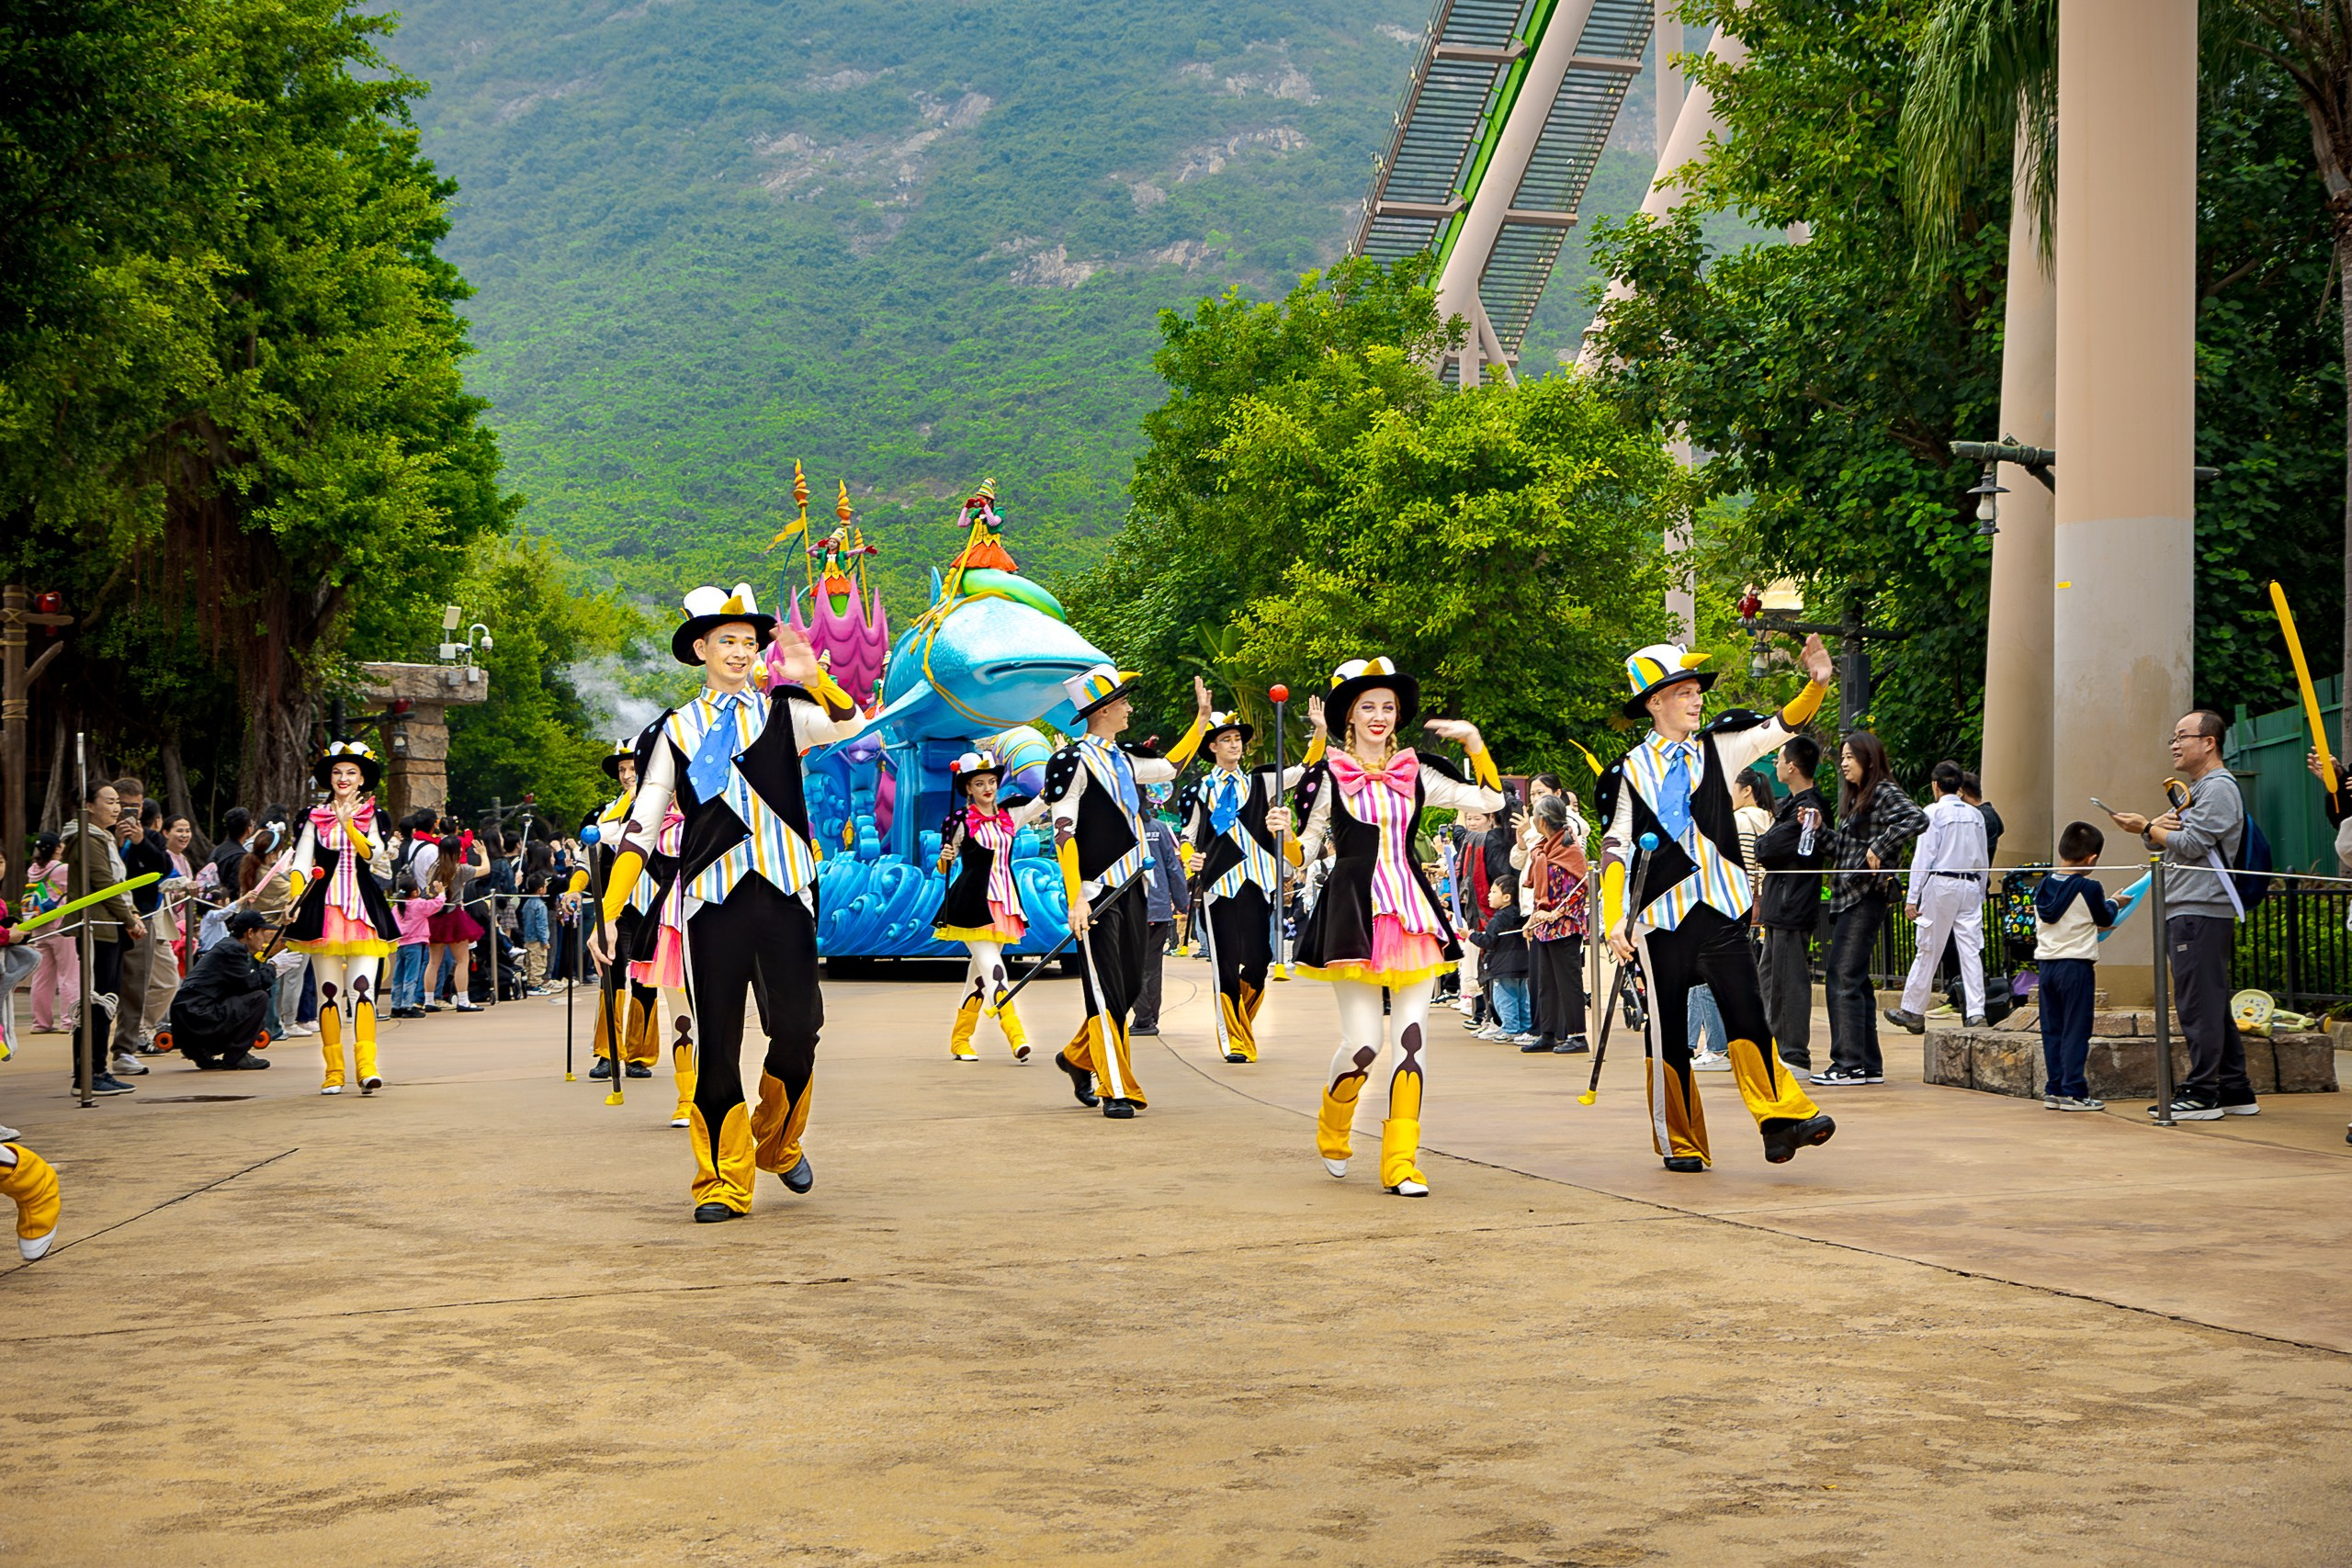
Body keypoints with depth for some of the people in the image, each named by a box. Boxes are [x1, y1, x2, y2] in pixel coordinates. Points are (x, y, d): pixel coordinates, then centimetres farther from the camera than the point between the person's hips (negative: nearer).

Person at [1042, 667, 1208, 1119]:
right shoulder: (1073, 761, -10)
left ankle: (1076, 1058, 31)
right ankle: (1118, 1091, -1)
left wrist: (1202, 717, 32)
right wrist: (1077, 898, -22)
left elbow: (1170, 767, 34)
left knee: (1130, 988, 10)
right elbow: (1063, 834, -15)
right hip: (1097, 894, -8)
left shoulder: (1123, 760, 14)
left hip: (1131, 890, 8)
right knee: (1107, 993, -6)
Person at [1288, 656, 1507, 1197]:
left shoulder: (1415, 773, 12)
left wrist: (1474, 742, 5)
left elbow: (1488, 800, 12)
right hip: (1354, 909, -3)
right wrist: (1285, 833, -13)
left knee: (1412, 1037, -4)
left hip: (1411, 909, 3)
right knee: (1363, 1041, -8)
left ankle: (1401, 1162, 0)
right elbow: (1310, 847, 7)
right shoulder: (1330, 775, 5)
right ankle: (1332, 1131, 23)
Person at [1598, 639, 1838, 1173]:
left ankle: (1780, 1119, -13)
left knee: (1746, 1012, -10)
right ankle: (1679, 1143, 14)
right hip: (1659, 915, -1)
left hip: (1721, 909, 2)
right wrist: (1615, 920, -8)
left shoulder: (1716, 749, 10)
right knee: (1668, 1029, 4)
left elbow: (1780, 728, 1)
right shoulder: (1627, 773, 3)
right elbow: (1615, 851, 2)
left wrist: (1817, 685, -16)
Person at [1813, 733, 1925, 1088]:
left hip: (1865, 898, -10)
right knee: (1856, 982, 10)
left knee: (1844, 980, -12)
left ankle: (1849, 1063, -10)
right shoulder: (1853, 798, 20)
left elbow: (1917, 819, -25)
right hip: (1845, 898, 10)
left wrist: (1879, 848, -23)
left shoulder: (1884, 793, -8)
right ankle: (1869, 1065, 14)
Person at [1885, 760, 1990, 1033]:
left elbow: (1923, 857, -9)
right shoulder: (1976, 815, 9)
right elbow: (1984, 859, 13)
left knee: (1928, 951, 3)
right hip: (1971, 885, 4)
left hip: (1941, 884, -4)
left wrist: (1912, 897, -7)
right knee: (1972, 951, 1)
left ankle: (1912, 1011, 12)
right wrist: (1980, 895, 20)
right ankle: (1976, 1014, -7)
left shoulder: (1934, 813, -6)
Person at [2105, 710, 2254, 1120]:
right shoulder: (2195, 789, 23)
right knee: (2213, 1004, 11)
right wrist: (2155, 827, -5)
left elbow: (2190, 844, -16)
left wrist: (2146, 828, -4)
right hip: (2183, 910, 10)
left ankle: (2202, 1093, -9)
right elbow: (2163, 840, 18)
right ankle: (2236, 1091, 15)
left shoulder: (2219, 788, -9)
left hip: (2201, 912, -10)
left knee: (2198, 1004, -10)